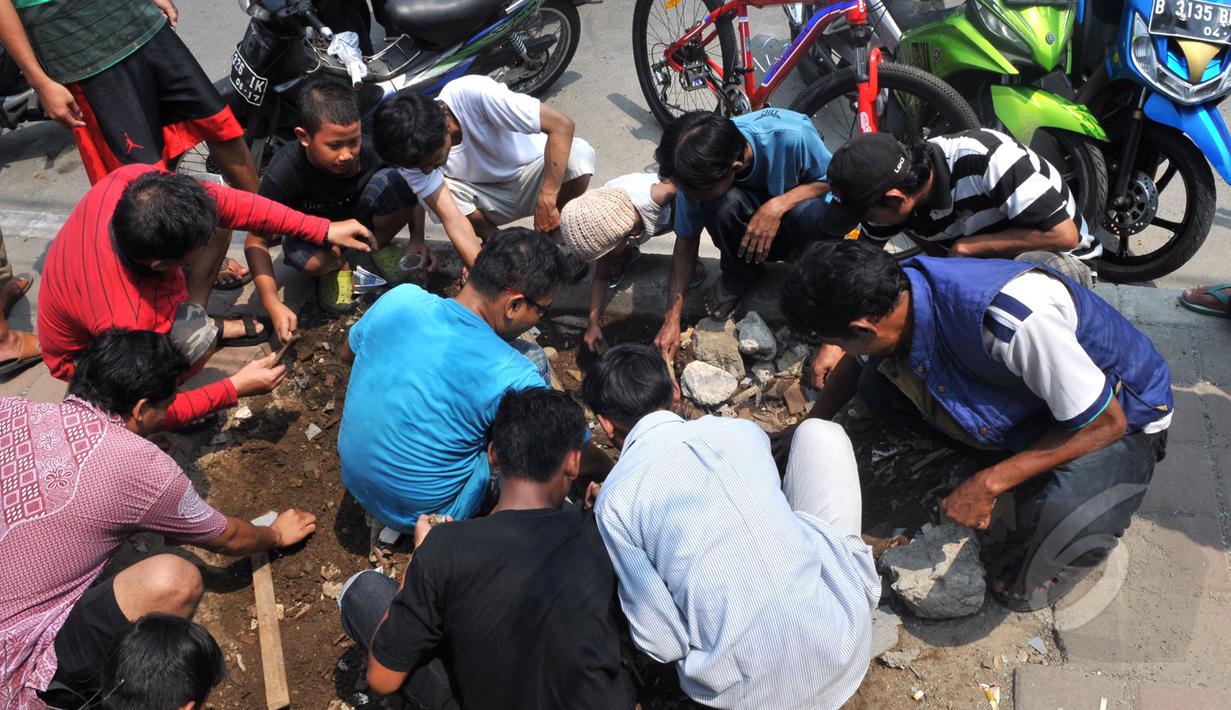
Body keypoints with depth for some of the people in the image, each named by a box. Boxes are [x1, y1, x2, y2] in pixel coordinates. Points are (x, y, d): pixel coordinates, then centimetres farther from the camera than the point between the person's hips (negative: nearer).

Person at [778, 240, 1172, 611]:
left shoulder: (1010, 319, -40)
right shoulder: (897, 289, -17)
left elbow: (1106, 423, -27)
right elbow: (857, 362, 9)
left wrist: (989, 484, -28)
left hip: (1123, 416, -7)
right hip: (1024, 398, 7)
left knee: (1059, 520, -39)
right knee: (878, 382, -12)